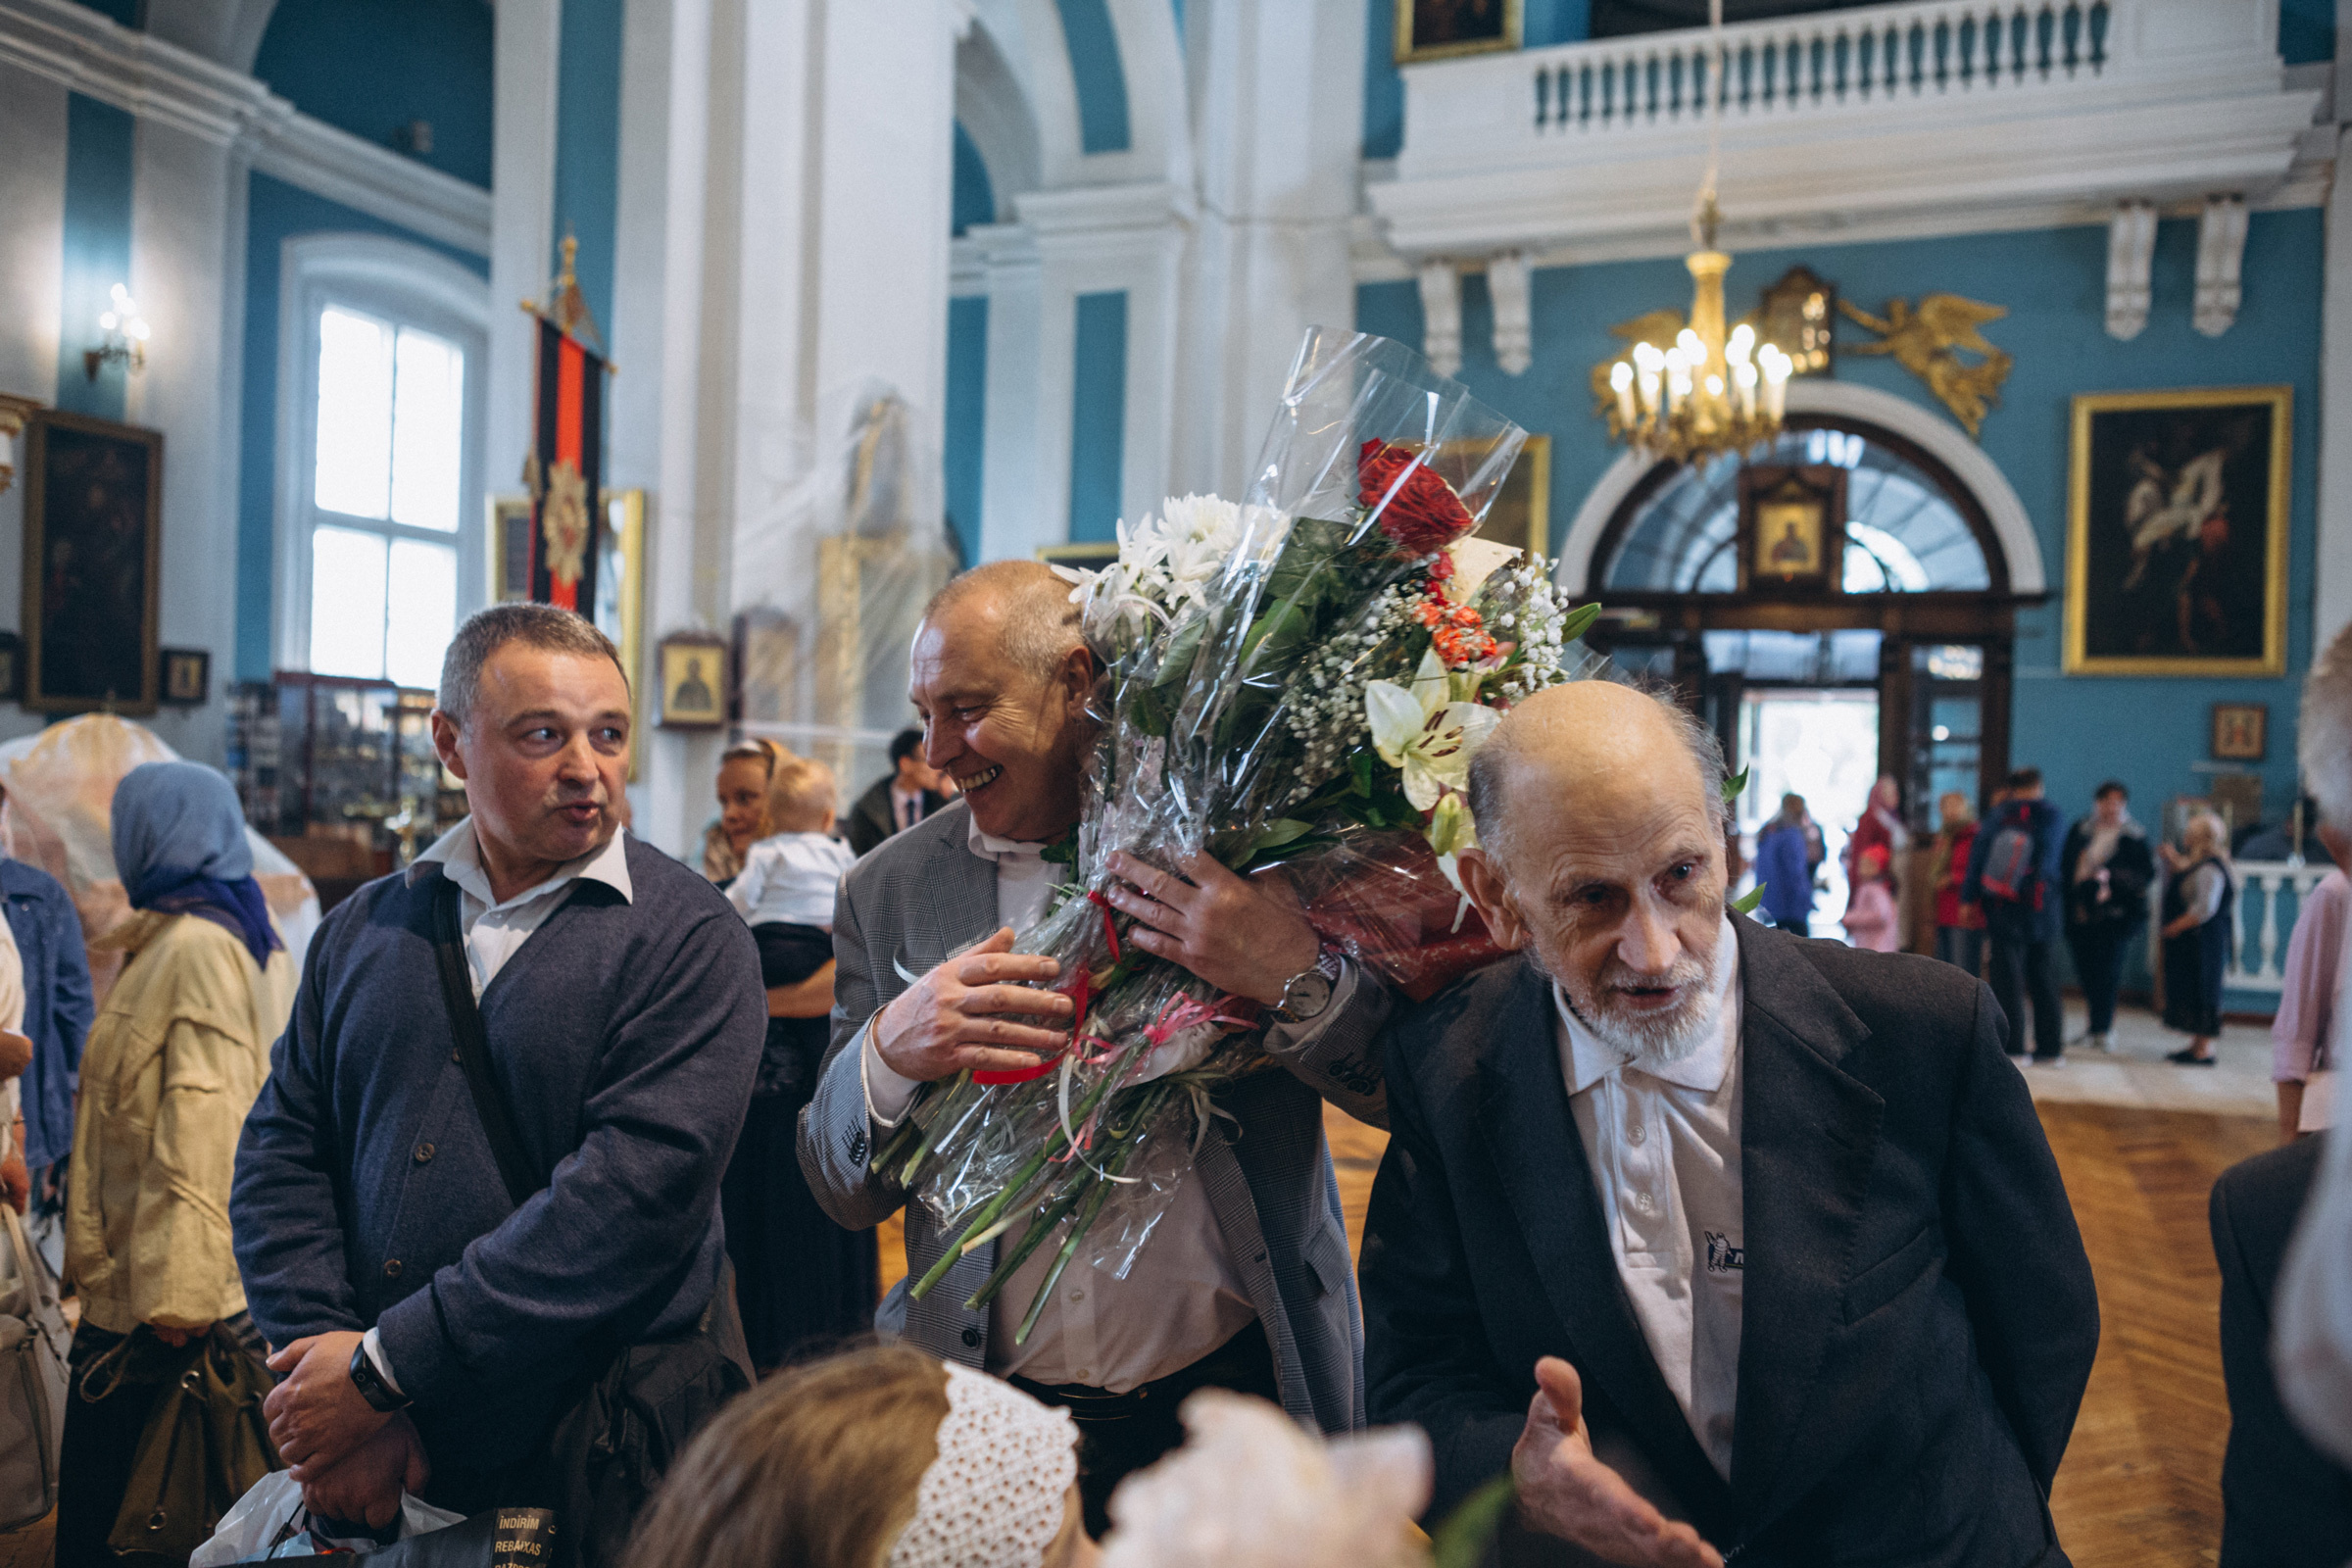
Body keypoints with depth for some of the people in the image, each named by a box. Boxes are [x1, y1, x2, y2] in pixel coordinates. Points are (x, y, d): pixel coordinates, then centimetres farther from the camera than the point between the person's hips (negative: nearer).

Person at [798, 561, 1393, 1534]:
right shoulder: (887, 894, -1)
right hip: (991, 1418, 2)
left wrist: (1299, 979, -27)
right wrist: (888, 1053, -19)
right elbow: (845, 1194, 2)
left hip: (1235, 1393, -1)